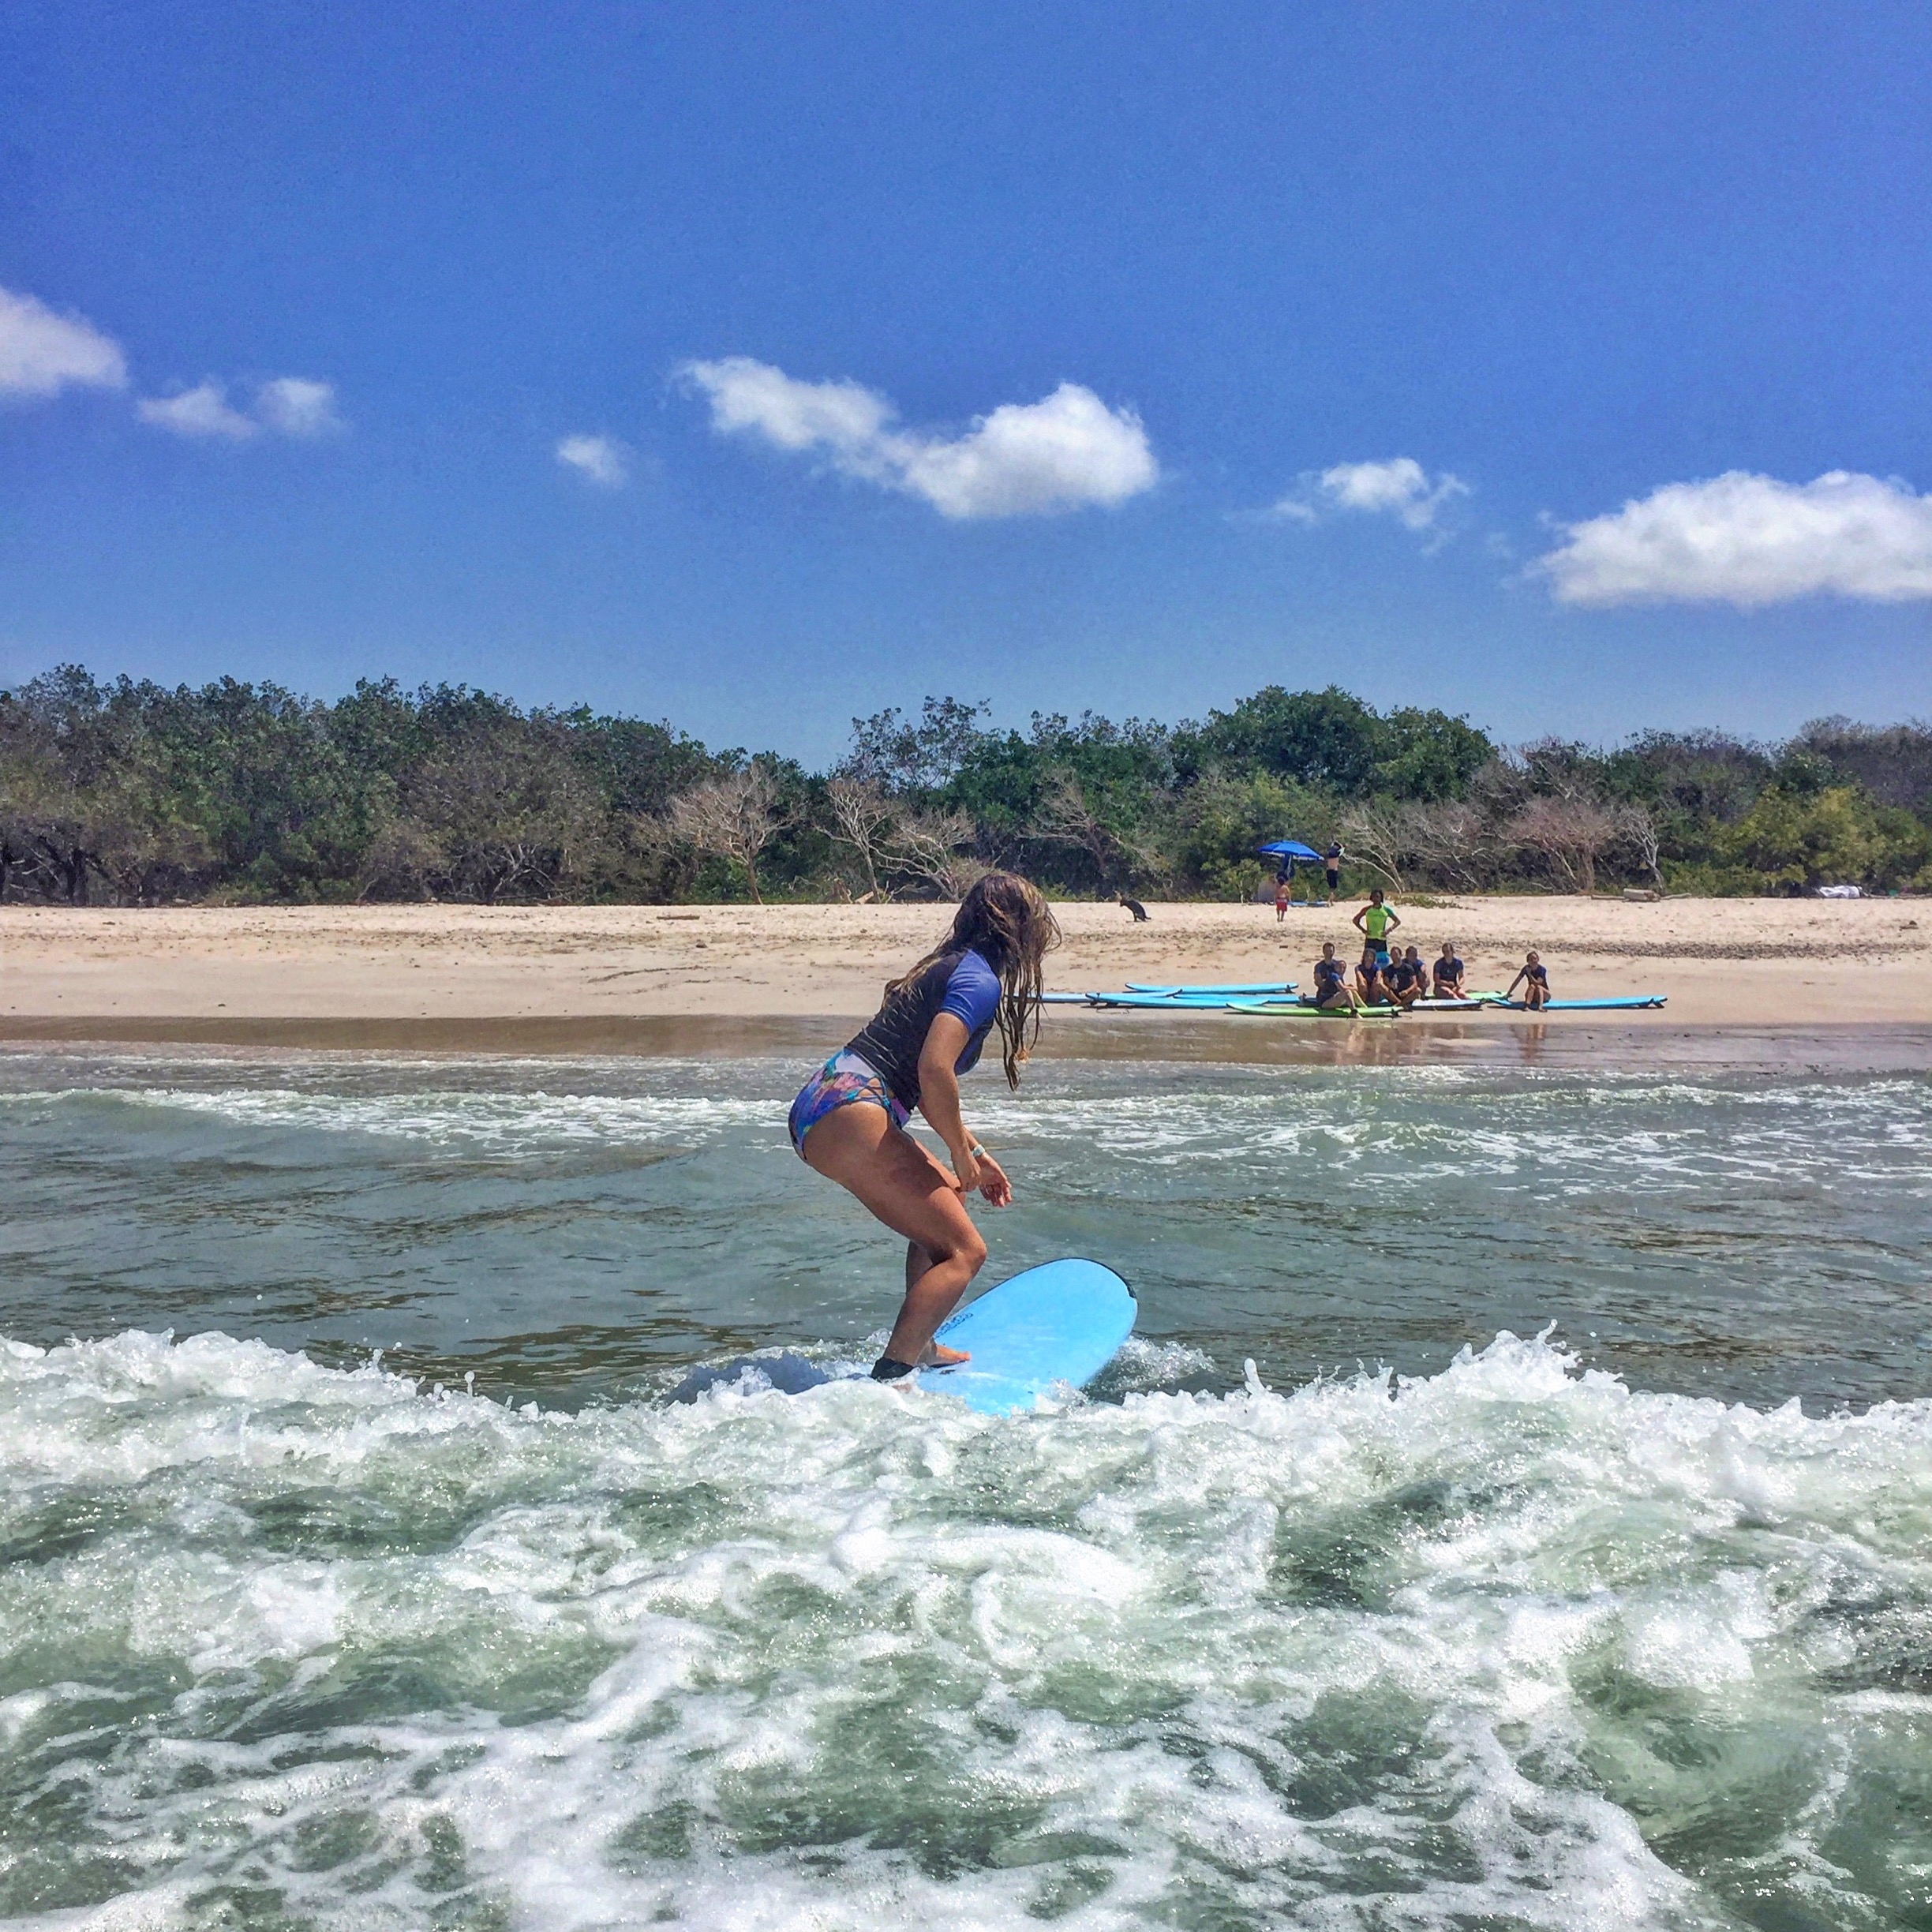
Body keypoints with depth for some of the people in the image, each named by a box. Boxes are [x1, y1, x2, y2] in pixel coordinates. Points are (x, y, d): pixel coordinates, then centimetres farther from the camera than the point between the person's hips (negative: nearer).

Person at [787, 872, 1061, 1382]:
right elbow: (934, 1071, -20)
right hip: (850, 1114, -10)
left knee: (945, 1200, 27)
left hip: (819, 1105, 10)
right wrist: (962, 1154, -6)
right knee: (964, 1249, -7)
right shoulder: (981, 979, -6)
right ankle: (887, 1381, -16)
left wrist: (976, 1155, 29)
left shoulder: (948, 967, 24)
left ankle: (920, 1350, 31)